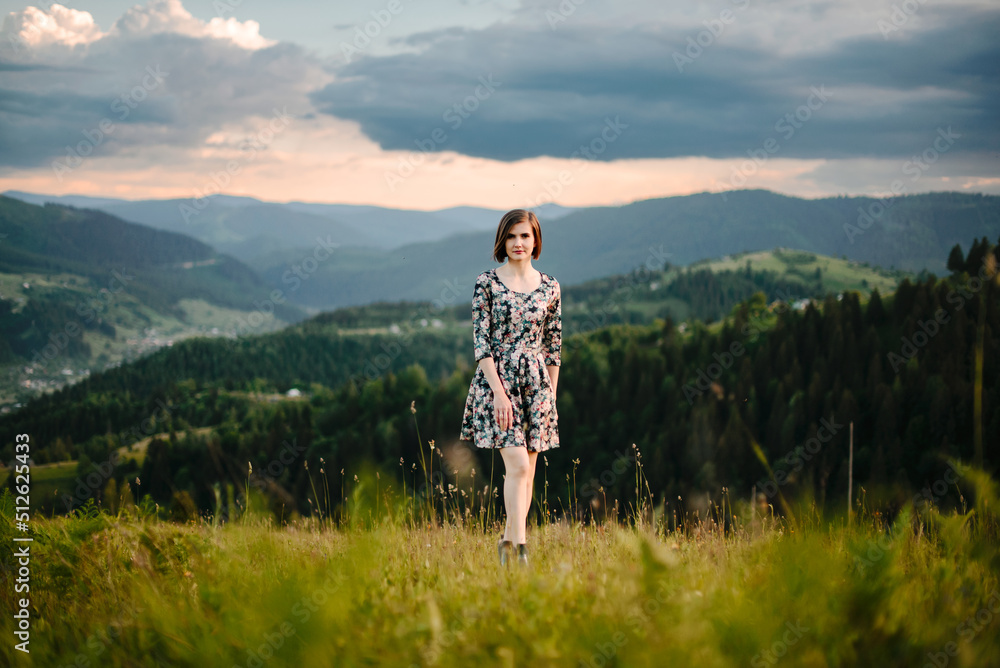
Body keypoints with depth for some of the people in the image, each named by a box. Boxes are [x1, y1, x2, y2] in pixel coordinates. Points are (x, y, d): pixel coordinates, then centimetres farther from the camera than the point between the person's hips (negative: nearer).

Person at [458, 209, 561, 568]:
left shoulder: (549, 288, 7)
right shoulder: (487, 283, -3)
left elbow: (553, 346, 11)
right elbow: (480, 340, -7)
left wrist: (552, 394, 8)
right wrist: (499, 391, -14)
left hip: (536, 381, 4)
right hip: (497, 379, -4)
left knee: (527, 471, 6)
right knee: (518, 464, -14)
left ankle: (508, 541, 20)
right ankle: (521, 548, -12)